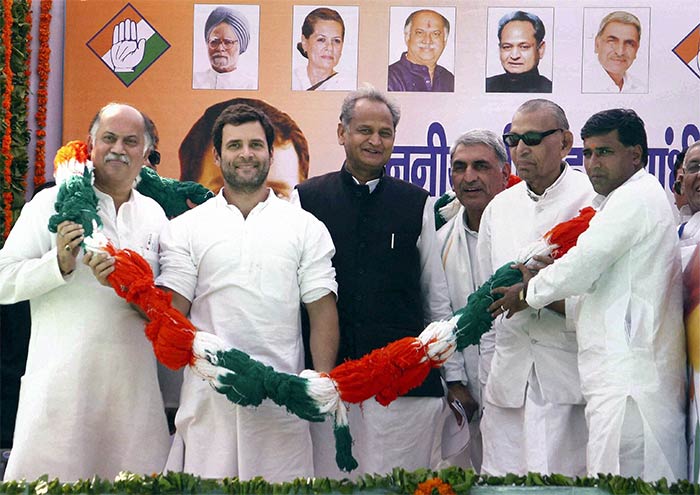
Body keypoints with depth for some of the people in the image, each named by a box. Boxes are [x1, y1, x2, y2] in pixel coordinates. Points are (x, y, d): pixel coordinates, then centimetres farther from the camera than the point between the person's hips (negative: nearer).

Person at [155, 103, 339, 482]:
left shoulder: (306, 227, 10)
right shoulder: (186, 227, 9)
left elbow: (322, 309, 5)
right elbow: (172, 311, 2)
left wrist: (323, 381, -7)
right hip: (209, 393, 0)